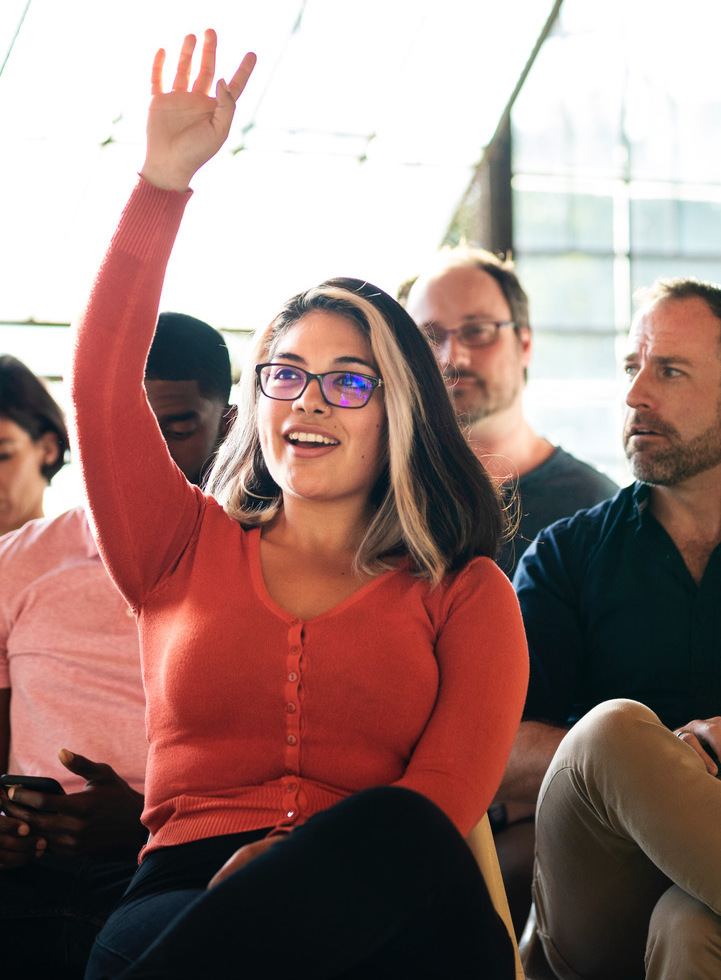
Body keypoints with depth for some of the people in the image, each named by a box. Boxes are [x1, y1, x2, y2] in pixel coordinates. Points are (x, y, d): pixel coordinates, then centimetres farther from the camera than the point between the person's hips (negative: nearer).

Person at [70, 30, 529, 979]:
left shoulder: (465, 594, 16)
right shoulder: (189, 552, 23)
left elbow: (450, 793, 0)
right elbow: (102, 384, 8)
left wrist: (292, 869, -17)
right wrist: (163, 183, 2)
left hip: (377, 893, 1)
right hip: (181, 893, -1)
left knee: (393, 839, -39)